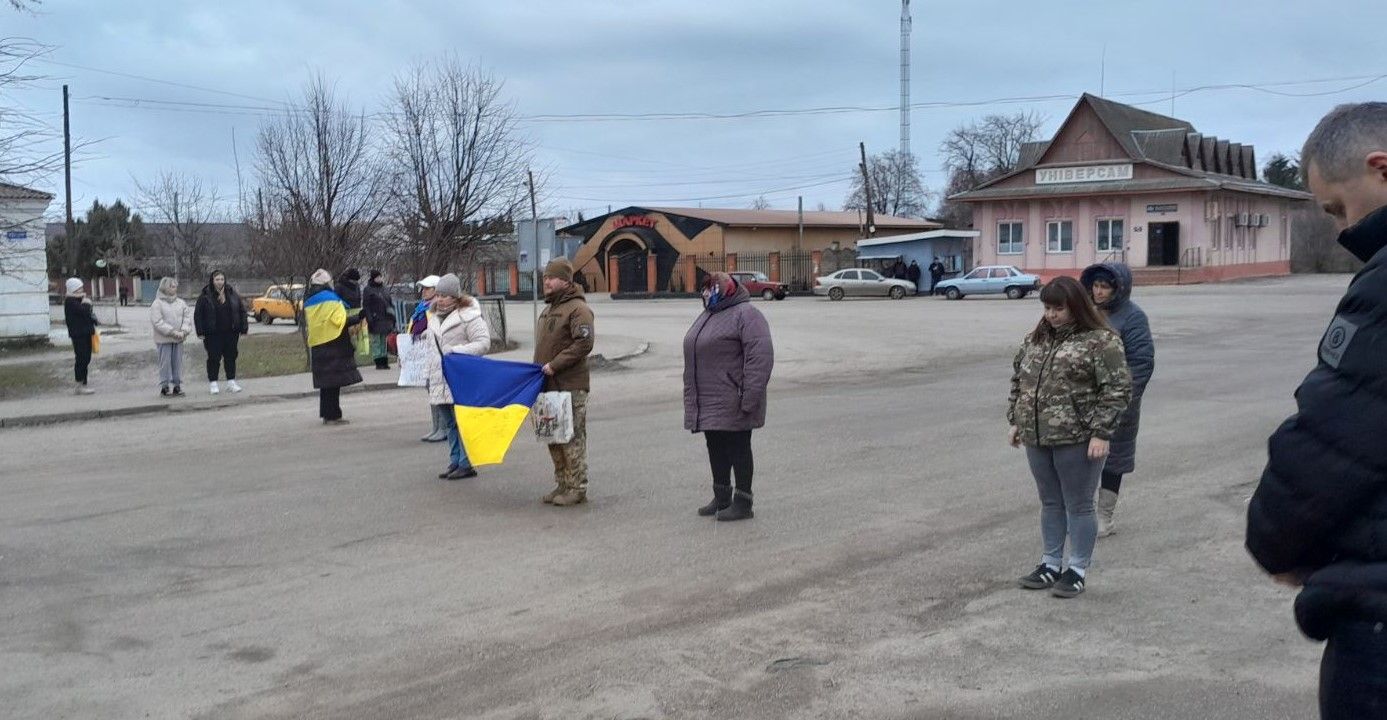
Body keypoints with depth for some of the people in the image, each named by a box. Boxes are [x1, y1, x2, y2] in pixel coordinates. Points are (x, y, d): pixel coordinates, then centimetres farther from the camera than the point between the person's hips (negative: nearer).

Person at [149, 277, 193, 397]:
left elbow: (187, 318, 7)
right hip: (164, 339, -4)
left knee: (178, 362, 7)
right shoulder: (157, 304, -5)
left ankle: (177, 386, 13)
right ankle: (164, 386, 4)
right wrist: (173, 332, -18)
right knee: (165, 363, -3)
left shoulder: (181, 303, 10)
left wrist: (183, 331, -11)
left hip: (178, 339, 4)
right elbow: (157, 322, -13)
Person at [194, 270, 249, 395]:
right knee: (214, 358, 0)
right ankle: (212, 383, 10)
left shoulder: (232, 294, 6)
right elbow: (198, 315, -1)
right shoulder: (205, 296, -3)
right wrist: (201, 332, -8)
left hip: (231, 333, 3)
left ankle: (231, 381, 18)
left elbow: (242, 311, 9)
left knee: (231, 357, 7)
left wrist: (244, 328, 2)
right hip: (213, 334, -3)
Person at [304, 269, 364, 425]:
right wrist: (359, 317, -11)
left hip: (316, 345, 8)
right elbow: (341, 321, -19)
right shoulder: (330, 299, -11)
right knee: (335, 380, -5)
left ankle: (326, 414, 18)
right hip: (333, 344, -8)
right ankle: (333, 415, -6)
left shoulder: (308, 301, 13)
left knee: (325, 381, 14)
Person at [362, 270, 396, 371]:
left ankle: (384, 362, 14)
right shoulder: (368, 290, -4)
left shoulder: (383, 288, 15)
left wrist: (392, 317, 14)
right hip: (376, 320, -6)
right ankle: (378, 363, -2)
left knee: (384, 341, 10)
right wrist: (369, 319, -17)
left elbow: (389, 303, 20)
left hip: (385, 319, 6)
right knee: (376, 341, -3)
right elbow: (366, 306, -9)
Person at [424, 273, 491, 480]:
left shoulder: (468, 315, -9)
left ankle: (466, 464, 0)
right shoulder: (435, 317, 17)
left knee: (463, 422, -6)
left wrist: (455, 351, -21)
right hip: (440, 380, 8)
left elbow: (483, 343, -15)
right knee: (451, 424, 14)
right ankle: (455, 462, 22)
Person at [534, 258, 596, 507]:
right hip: (549, 385, 9)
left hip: (571, 386, -9)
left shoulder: (578, 309, -11)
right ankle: (563, 484, 23)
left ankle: (577, 488, 2)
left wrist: (555, 365, -21)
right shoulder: (549, 309, 20)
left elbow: (584, 343, -22)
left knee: (573, 438, -5)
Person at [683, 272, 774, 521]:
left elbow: (760, 356, -20)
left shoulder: (745, 314, -12)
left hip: (731, 404, -9)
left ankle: (743, 503, 7)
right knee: (716, 448, 15)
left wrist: (750, 396, -25)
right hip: (708, 402, 9)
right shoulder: (707, 316, 17)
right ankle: (721, 498, 26)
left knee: (737, 449, -1)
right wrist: (692, 397, 19)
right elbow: (695, 354, 23)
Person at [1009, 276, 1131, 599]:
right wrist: (1016, 420, 16)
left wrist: (1101, 433, -17)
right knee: (1050, 503, 16)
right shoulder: (1037, 339, 12)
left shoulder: (1101, 341, -9)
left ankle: (1078, 570, 15)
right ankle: (1050, 563, 27)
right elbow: (1018, 380, 21)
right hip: (1037, 439, 6)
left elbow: (1118, 388, -12)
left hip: (1077, 440, -6)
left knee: (1078, 506, 4)